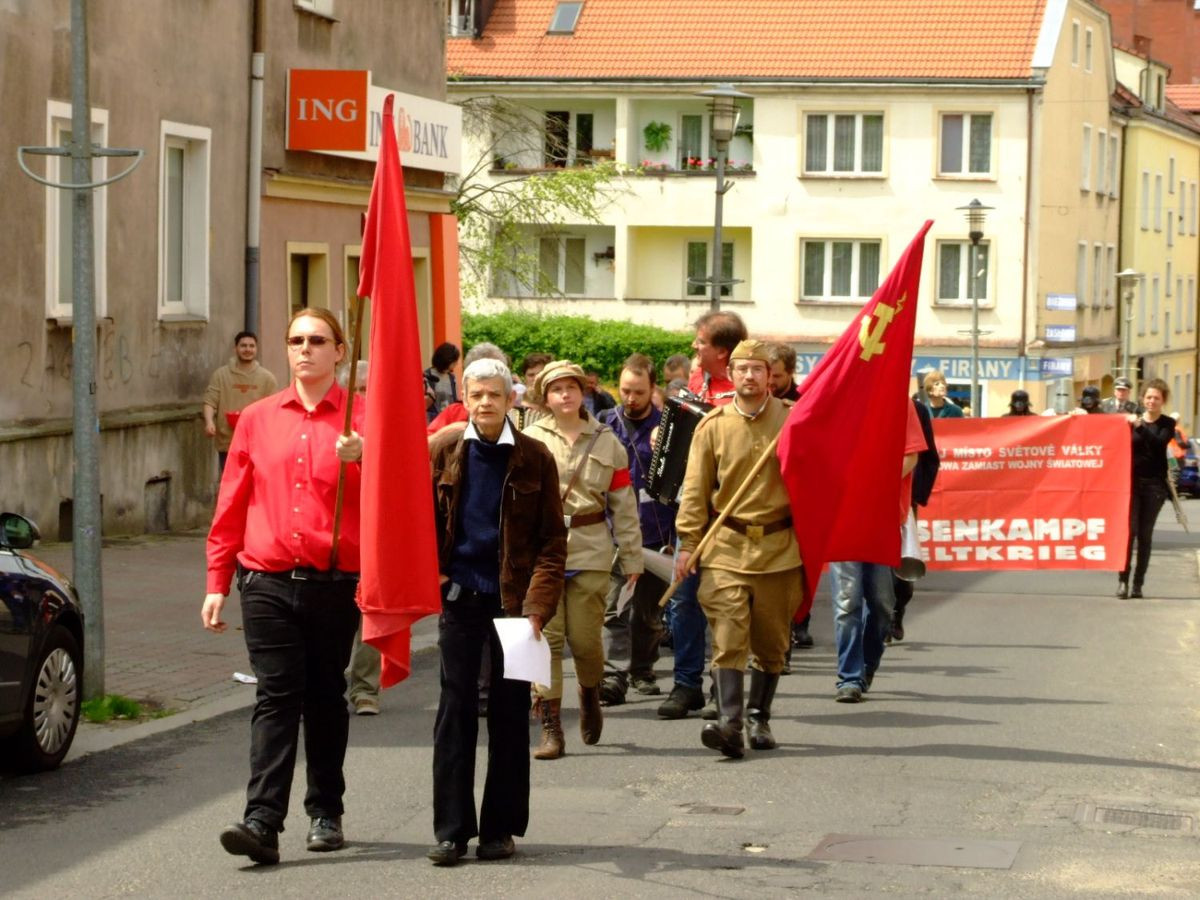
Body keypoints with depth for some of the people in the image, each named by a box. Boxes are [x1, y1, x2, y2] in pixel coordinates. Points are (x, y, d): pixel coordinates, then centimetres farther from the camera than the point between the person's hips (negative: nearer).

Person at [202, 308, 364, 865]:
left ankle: (326, 813, 22)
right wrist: (217, 583, 7)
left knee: (325, 698, 10)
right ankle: (263, 821, -12)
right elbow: (232, 505, 11)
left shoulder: (361, 419, 3)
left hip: (335, 583, -1)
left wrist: (361, 462, -21)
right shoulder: (257, 420, 9)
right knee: (276, 698, -6)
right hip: (267, 583, 1)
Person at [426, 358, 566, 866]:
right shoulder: (443, 451, 2)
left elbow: (553, 541, -1)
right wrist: (432, 577, -5)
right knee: (455, 710, 0)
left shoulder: (534, 459, -1)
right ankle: (451, 830, 4)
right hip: (459, 596, 1)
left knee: (509, 714, 5)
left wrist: (537, 606, -12)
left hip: (512, 598, -1)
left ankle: (500, 828, 13)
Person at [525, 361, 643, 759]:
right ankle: (550, 728, -3)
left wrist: (632, 557, 10)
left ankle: (590, 695, 33)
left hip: (590, 551, 1)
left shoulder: (606, 442, 9)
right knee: (546, 637, -6)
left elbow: (624, 503, 11)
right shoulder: (530, 441, 4)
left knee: (585, 637, 1)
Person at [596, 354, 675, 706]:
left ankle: (642, 671, 26)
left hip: (655, 534, 0)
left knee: (649, 611, 12)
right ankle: (614, 678, -15)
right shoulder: (605, 424, 6)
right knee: (614, 611, -9)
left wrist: (675, 537, -1)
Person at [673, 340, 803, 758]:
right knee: (728, 635, -12)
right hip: (726, 546, -1)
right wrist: (688, 542, -2)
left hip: (779, 546, 1)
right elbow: (695, 489, 4)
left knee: (771, 640, 8)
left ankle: (759, 719, 21)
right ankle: (729, 722, -19)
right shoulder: (712, 426, 2)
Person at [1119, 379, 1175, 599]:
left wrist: (1139, 426, -26)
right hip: (1132, 482, 0)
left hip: (1154, 485, 0)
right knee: (1129, 530, -11)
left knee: (1145, 534, 2)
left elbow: (1159, 442, -17)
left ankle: (1138, 584, 8)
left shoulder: (1167, 424, 3)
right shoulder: (1131, 420, 6)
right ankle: (1123, 580, -7)